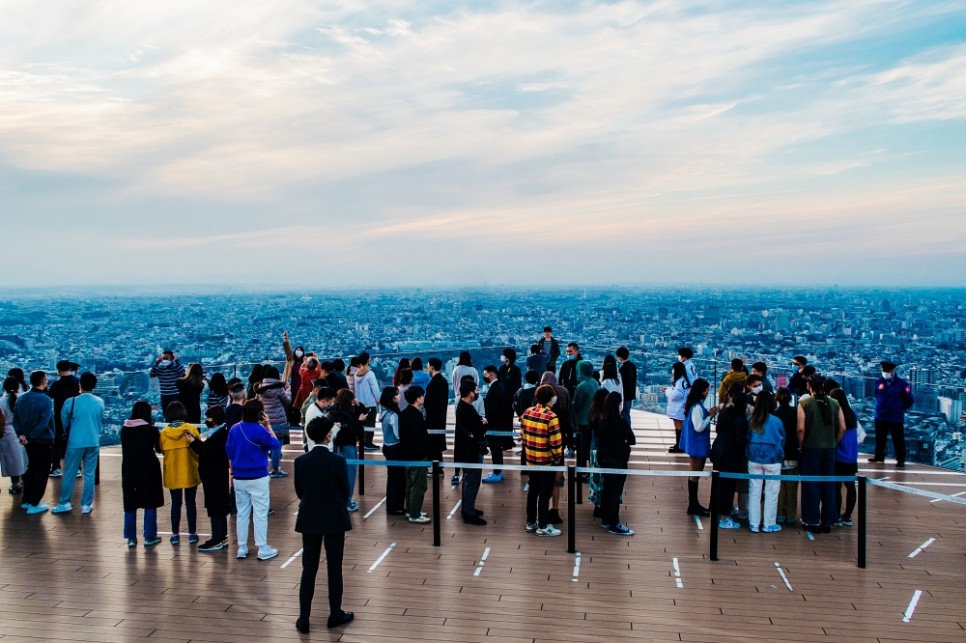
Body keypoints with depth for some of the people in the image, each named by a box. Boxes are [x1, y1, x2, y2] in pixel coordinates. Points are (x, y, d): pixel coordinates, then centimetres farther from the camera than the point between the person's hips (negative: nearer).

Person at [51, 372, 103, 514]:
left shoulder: (71, 402, -10)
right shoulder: (100, 402, -3)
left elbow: (64, 421, 4)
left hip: (75, 442, -2)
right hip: (93, 442, 2)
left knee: (70, 473, 9)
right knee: (89, 474, 7)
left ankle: (64, 503, 14)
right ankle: (86, 505, 9)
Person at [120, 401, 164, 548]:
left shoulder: (124, 430, -1)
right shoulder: (151, 430, -11)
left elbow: (125, 449, 8)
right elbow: (159, 449, 2)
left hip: (129, 470, 3)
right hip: (148, 469, -3)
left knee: (130, 503, 10)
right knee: (150, 503, 7)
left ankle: (131, 537, 13)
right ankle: (149, 537, 8)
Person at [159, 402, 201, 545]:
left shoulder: (164, 432, -3)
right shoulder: (191, 429, -9)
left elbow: (163, 451, 4)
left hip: (172, 473, 2)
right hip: (190, 472, -2)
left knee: (175, 503, 10)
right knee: (190, 503, 6)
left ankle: (175, 534, 14)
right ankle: (192, 534, 11)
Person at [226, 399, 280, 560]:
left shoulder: (234, 429, 2)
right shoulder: (260, 430, -16)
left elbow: (229, 452, 9)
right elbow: (275, 444, -3)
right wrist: (268, 426, 1)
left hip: (239, 478, 5)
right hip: (258, 478, -5)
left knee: (242, 513, 13)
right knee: (260, 513, 2)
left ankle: (242, 548, 18)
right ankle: (263, 549, 6)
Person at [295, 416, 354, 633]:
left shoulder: (301, 461, -8)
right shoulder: (338, 461, -16)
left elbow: (299, 491, 2)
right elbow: (345, 491, -6)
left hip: (309, 519, 3)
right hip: (334, 519, -2)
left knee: (308, 569, 9)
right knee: (334, 568, 10)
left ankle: (304, 619, 12)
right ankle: (335, 615, 20)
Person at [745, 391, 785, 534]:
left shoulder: (751, 421, -4)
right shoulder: (776, 421, -11)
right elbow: (782, 440, 3)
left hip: (754, 460, 3)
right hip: (772, 460, -3)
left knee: (754, 492, 8)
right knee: (771, 493, 7)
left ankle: (754, 524, 13)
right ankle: (769, 524, 12)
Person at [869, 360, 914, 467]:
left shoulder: (901, 383, -11)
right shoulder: (879, 382, 3)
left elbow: (909, 400, -4)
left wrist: (900, 409, 3)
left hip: (896, 418, -5)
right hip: (880, 417, 5)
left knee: (898, 440, 2)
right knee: (880, 438, 14)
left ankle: (901, 459, 11)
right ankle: (879, 456, 27)